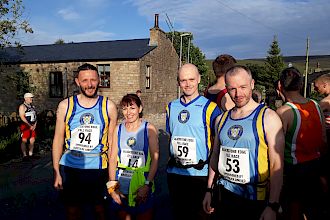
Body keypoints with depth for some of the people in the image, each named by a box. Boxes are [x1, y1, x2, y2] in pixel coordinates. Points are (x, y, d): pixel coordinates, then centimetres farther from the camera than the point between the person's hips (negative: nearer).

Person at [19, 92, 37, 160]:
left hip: (33, 126, 7)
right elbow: (22, 117, -12)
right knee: (24, 140, -7)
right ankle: (24, 155, -7)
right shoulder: (22, 106, -4)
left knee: (32, 140, 6)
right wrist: (30, 125, -15)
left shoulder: (32, 106, 17)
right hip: (25, 126, -7)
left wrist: (35, 124, 1)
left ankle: (31, 154, 14)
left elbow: (35, 116, 17)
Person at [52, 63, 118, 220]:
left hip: (99, 167, 0)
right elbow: (58, 139, 2)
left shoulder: (108, 106, -2)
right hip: (70, 167, 1)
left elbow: (112, 141, 1)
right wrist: (56, 171, -1)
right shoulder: (65, 106, -1)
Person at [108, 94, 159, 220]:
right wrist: (112, 185, -5)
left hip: (142, 186, -2)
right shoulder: (118, 129, 3)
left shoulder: (149, 129, -5)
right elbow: (113, 158, 3)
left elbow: (155, 159, -7)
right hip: (120, 187, 2)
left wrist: (147, 185, -15)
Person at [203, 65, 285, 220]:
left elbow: (277, 165, -14)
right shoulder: (221, 119, 4)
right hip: (226, 195, 4)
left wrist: (272, 206, -17)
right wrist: (209, 190, 10)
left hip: (256, 201, -4)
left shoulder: (268, 117, -11)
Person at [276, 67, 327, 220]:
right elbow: (324, 140, 6)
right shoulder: (316, 105, -2)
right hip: (315, 165, 6)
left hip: (294, 168, -6)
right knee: (312, 207, 23)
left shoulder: (283, 111, -21)